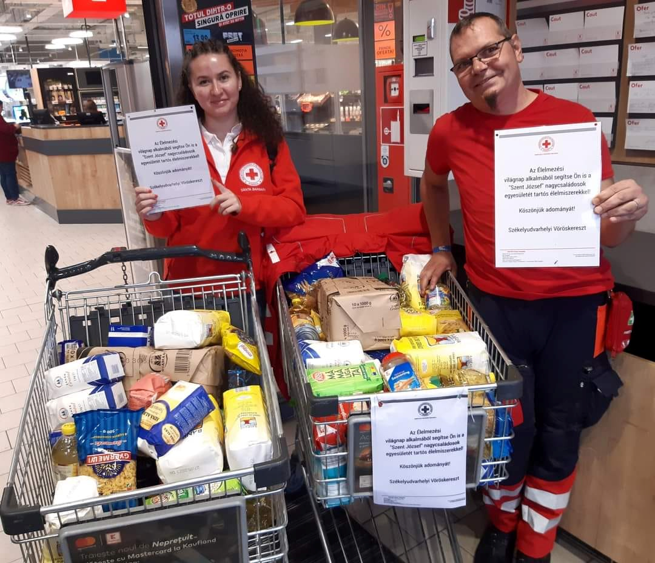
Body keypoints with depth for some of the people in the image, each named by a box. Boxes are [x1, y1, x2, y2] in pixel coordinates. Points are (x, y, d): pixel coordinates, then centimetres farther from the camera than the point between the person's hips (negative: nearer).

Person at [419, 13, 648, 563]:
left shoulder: (575, 120, -6)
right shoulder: (450, 131, -2)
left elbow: (607, 234, -2)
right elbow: (434, 185, 21)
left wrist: (626, 213, -24)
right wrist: (442, 249, 16)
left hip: (574, 302, 0)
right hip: (494, 301, 0)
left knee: (559, 431, 12)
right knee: (508, 424, 11)